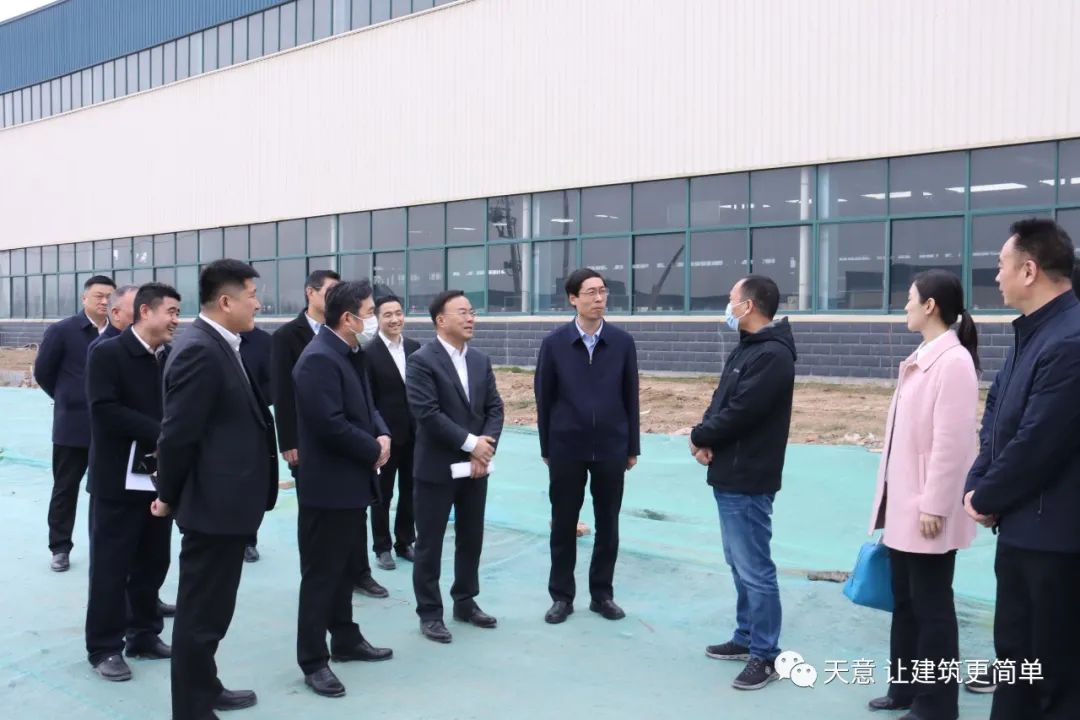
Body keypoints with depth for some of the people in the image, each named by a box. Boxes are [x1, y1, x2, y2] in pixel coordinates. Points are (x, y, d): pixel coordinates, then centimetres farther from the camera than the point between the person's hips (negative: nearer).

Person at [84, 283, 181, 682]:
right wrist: (161, 432, -22)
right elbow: (104, 410, -19)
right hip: (118, 480, -6)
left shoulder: (172, 358, 8)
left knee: (153, 562, 13)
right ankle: (104, 647, 17)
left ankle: (145, 634, 28)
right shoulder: (108, 353, -9)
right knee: (111, 565, 4)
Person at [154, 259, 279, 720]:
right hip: (213, 503, -10)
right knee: (202, 612, 4)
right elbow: (178, 433, -21)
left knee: (211, 607, 22)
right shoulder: (199, 350, -21)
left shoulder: (219, 346, 11)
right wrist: (169, 496, -8)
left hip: (225, 500, 10)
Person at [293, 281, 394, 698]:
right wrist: (374, 451, -15)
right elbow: (332, 426, -28)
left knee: (343, 567, 20)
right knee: (321, 574, 3)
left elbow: (365, 406, 16)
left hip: (352, 482, 10)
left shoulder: (350, 353, 9)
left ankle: (346, 641, 34)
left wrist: (382, 435, -4)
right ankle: (313, 660, 15)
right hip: (328, 486, -10)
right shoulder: (318, 359, -22)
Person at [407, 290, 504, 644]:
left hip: (476, 467, 6)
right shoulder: (422, 361, -11)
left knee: (471, 539, 15)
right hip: (436, 468, -6)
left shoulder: (481, 360, 9)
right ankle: (429, 613, 17)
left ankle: (465, 602, 30)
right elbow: (427, 413, -19)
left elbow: (494, 408, 6)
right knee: (429, 544, 4)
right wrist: (471, 443, -17)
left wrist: (486, 448, -9)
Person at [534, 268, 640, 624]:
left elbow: (631, 397, 3)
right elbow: (543, 397, 1)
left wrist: (633, 446, 4)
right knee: (563, 525, 8)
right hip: (567, 447, -1)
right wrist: (546, 447, 3)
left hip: (611, 447, 1)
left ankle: (602, 594, 24)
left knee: (607, 524, 10)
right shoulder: (554, 342, -4)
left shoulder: (622, 341, -1)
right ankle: (561, 596, 22)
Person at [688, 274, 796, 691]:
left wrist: (699, 437, -6)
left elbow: (739, 413, -23)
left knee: (755, 569, -1)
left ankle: (766, 655, 10)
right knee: (739, 564, 18)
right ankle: (746, 638, 31)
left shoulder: (772, 355, -18)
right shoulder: (746, 348, 14)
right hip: (728, 475, 10)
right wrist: (706, 440, -5)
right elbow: (720, 402, 13)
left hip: (748, 480, -10)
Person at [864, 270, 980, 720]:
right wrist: (891, 497, 16)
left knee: (931, 607, 3)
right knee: (905, 601, 17)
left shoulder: (954, 361, -16)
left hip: (927, 510, -9)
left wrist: (935, 504, -20)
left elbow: (952, 441, -20)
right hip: (903, 505, 9)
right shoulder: (921, 359, 12)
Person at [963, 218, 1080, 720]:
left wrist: (985, 498, -9)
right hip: (1020, 525, 9)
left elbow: (1037, 443, -23)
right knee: (1014, 650, 21)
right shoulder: (1029, 333, 10)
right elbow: (996, 413, 12)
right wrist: (977, 485, 0)